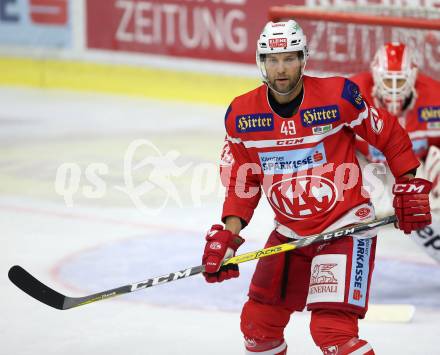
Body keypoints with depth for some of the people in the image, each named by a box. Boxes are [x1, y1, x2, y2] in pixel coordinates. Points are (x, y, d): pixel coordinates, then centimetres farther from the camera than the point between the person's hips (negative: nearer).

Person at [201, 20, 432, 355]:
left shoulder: (337, 96, -16)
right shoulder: (242, 114, -4)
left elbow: (389, 134, -2)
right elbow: (242, 181, 6)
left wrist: (411, 188, 1)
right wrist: (228, 233, -5)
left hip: (346, 226, -5)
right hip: (289, 232, 5)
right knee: (257, 323, 12)